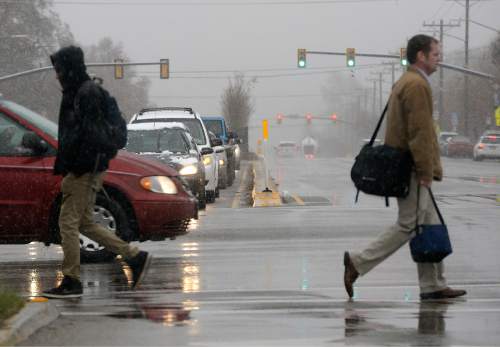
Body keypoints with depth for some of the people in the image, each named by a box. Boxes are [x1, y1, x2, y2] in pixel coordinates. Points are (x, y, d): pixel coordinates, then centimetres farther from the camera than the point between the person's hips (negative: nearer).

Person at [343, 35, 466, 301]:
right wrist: (426, 171, -19)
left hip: (400, 166, 11)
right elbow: (420, 132, -20)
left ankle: (433, 286, 11)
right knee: (408, 225, -7)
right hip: (411, 169, -11)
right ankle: (358, 263, -5)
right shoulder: (417, 85, -15)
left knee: (429, 225, 10)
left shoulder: (404, 82, 19)